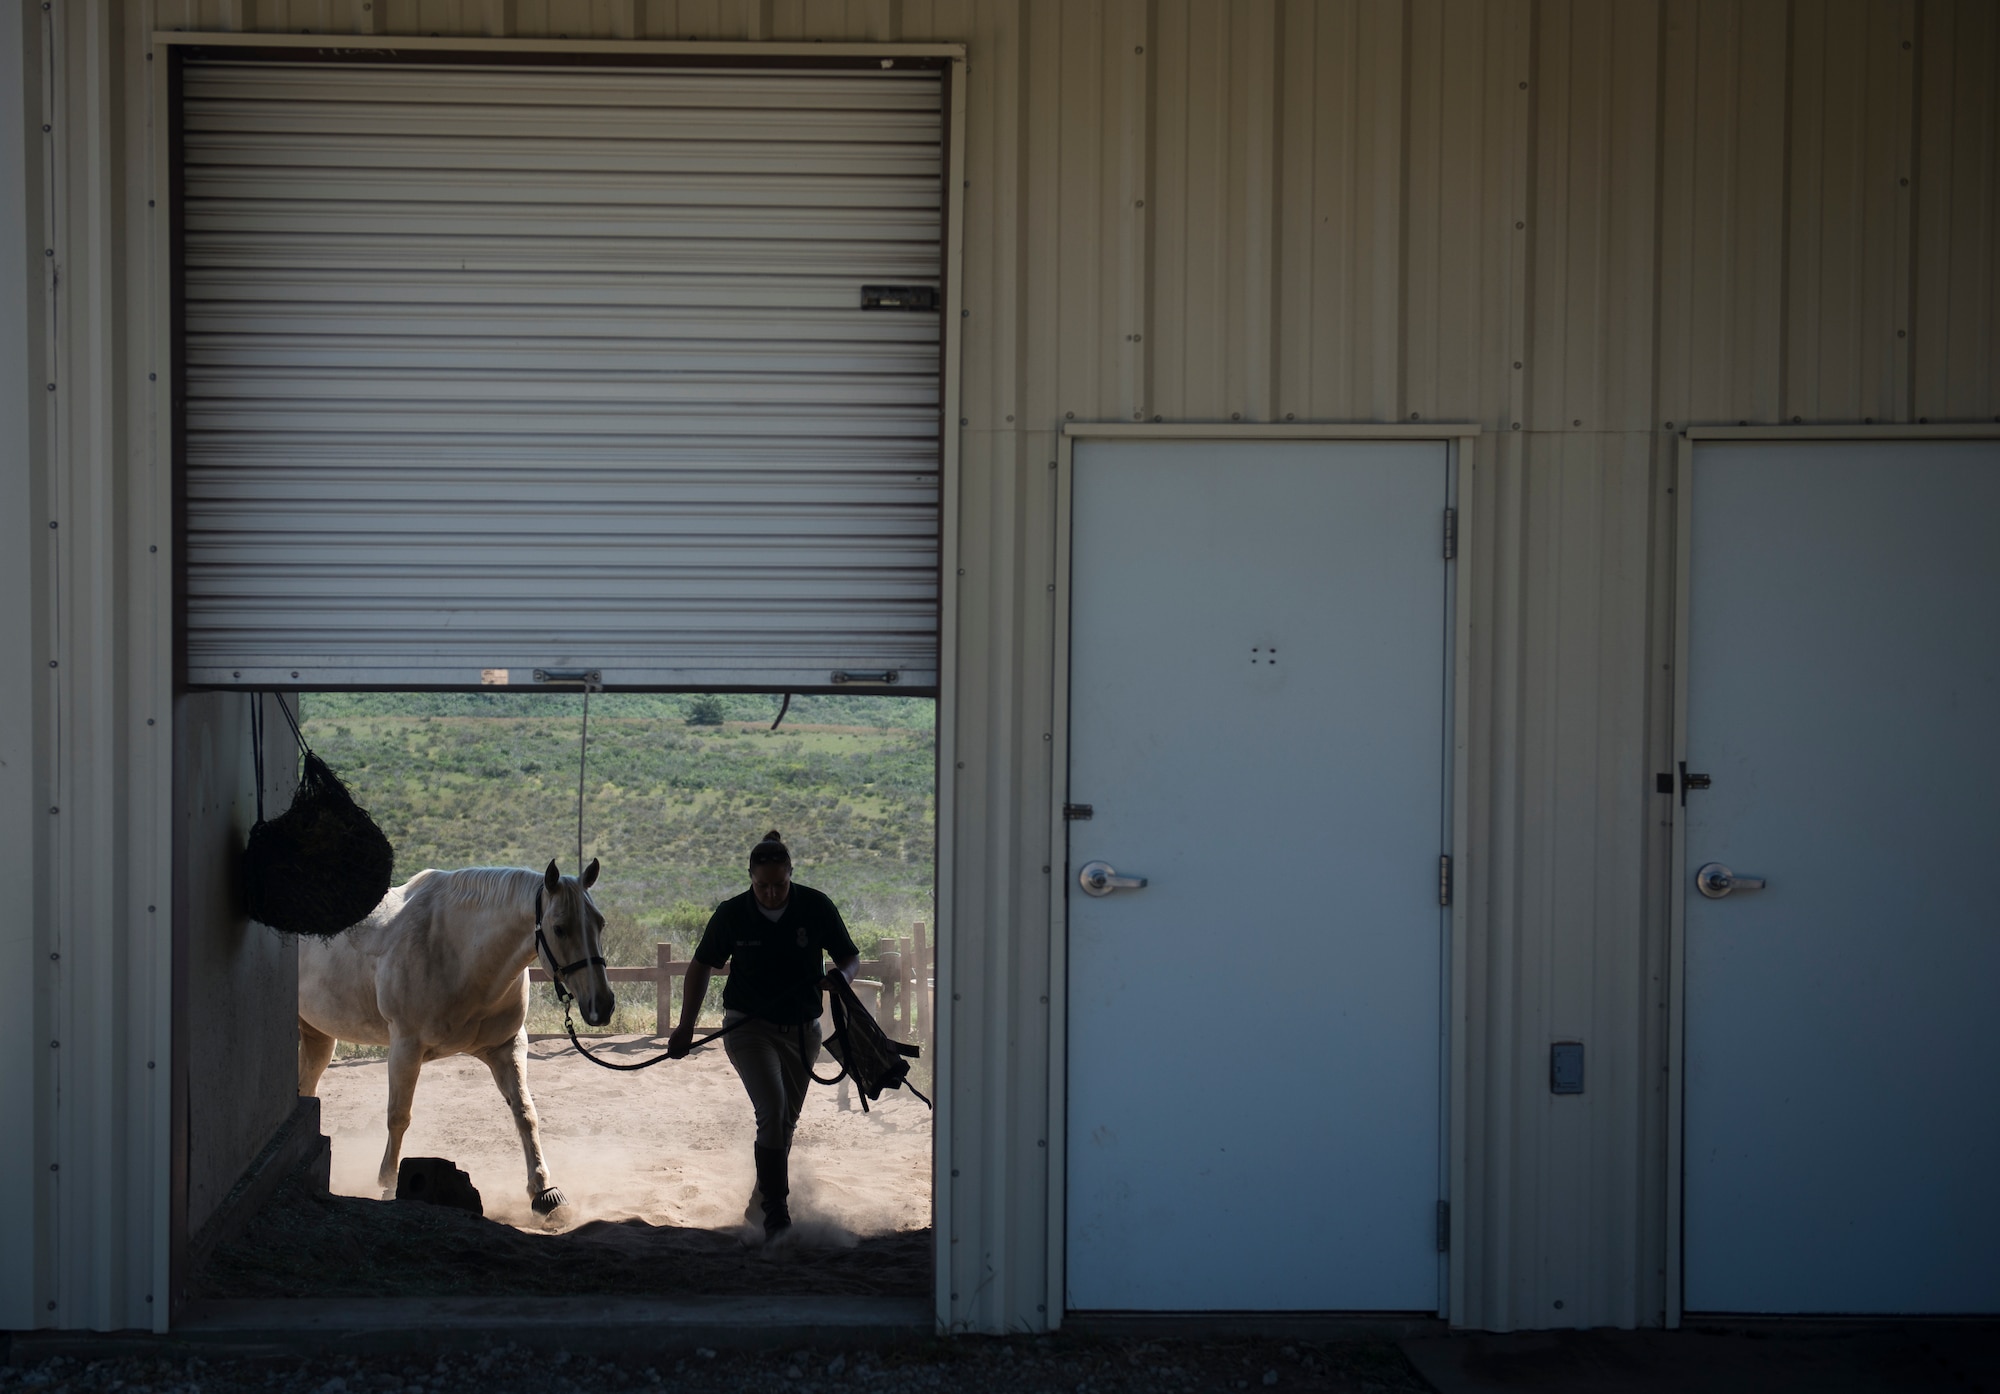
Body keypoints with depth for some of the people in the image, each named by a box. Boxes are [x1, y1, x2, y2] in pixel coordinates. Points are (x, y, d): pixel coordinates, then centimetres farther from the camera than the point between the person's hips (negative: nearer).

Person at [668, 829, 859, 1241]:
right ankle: (776, 1214, -20)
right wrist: (686, 1027, 3)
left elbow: (850, 956, 0)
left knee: (786, 1120, 13)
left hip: (801, 1029, 3)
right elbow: (702, 966, 4)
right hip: (749, 1026, -3)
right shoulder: (731, 915, -10)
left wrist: (840, 975, -24)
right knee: (773, 1110, -21)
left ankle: (763, 1197, 35)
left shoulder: (816, 907, -10)